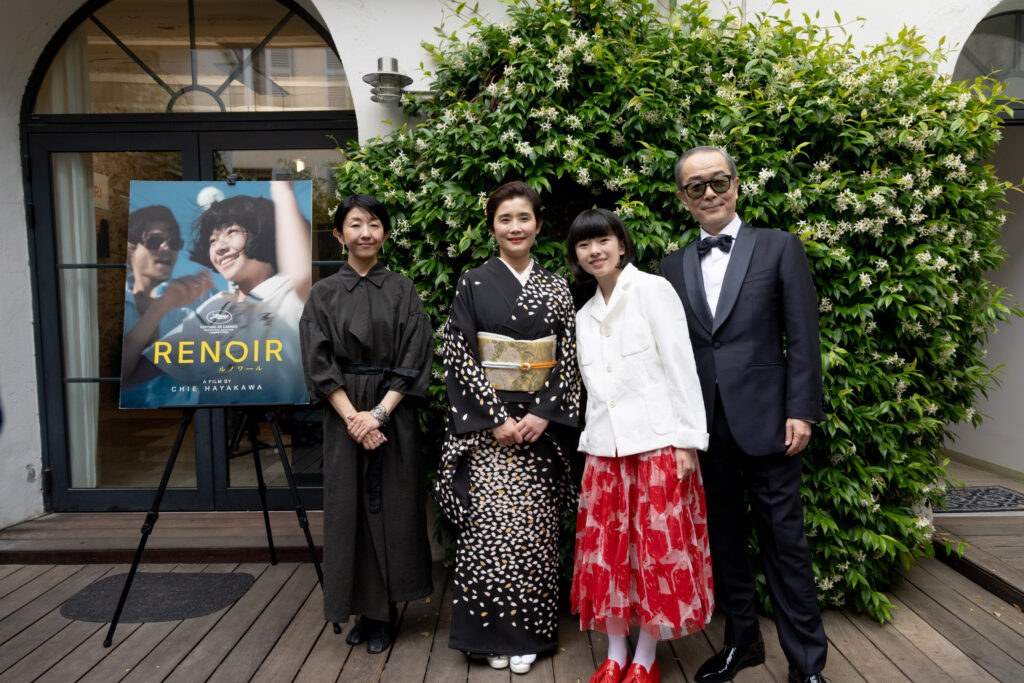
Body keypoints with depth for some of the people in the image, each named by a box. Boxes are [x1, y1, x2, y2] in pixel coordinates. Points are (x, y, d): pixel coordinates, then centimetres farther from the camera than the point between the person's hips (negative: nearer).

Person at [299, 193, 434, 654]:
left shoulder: (402, 290, 3)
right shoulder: (324, 294, 4)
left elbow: (414, 359, -4)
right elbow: (319, 364, -2)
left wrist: (379, 413, -14)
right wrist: (353, 417, -13)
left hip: (393, 415, -1)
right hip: (344, 415, 1)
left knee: (390, 506, 3)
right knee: (350, 507, 5)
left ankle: (385, 613, 16)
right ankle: (363, 609, 19)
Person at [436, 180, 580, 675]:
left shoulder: (556, 288, 8)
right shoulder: (473, 284, 1)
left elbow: (567, 359, 5)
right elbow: (458, 356, -4)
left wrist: (543, 414, -9)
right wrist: (496, 418, -11)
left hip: (541, 425, 2)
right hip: (485, 424, -2)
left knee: (532, 529, 4)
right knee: (488, 526, -3)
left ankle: (526, 634, 19)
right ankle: (489, 633, 14)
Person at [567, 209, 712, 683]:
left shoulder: (653, 290, -3)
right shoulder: (584, 315, 15)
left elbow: (682, 367, -7)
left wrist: (687, 439, -12)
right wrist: (589, 442, 11)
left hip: (656, 443, -5)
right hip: (605, 449, 5)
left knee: (658, 551, 2)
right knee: (609, 550, 8)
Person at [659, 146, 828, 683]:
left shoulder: (779, 247, 2)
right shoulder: (674, 266, 10)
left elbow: (802, 337, -2)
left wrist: (802, 412, -9)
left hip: (764, 421, -3)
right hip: (704, 427, 3)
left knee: (784, 540, 4)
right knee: (723, 540, 14)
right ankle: (741, 640, 31)